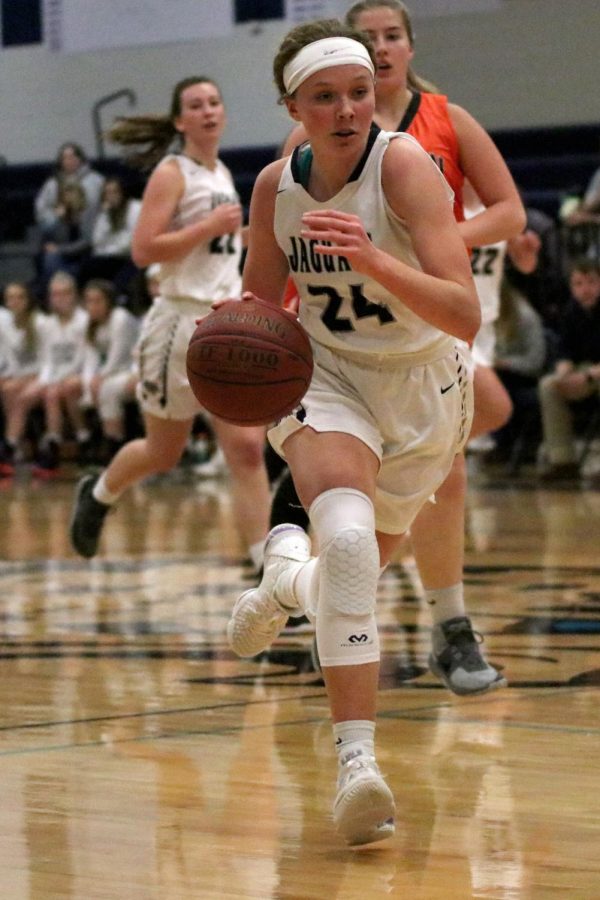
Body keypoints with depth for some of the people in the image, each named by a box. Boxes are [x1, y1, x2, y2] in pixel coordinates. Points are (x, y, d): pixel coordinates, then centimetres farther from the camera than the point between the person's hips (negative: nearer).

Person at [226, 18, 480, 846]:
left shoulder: (404, 164, -24)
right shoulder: (275, 187, -9)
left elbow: (465, 317, -33)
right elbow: (261, 302, 8)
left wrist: (372, 259, -48)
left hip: (423, 389, -1)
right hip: (325, 377, 1)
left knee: (353, 574, 15)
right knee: (347, 534, -31)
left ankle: (288, 576, 54)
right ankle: (356, 761, -31)